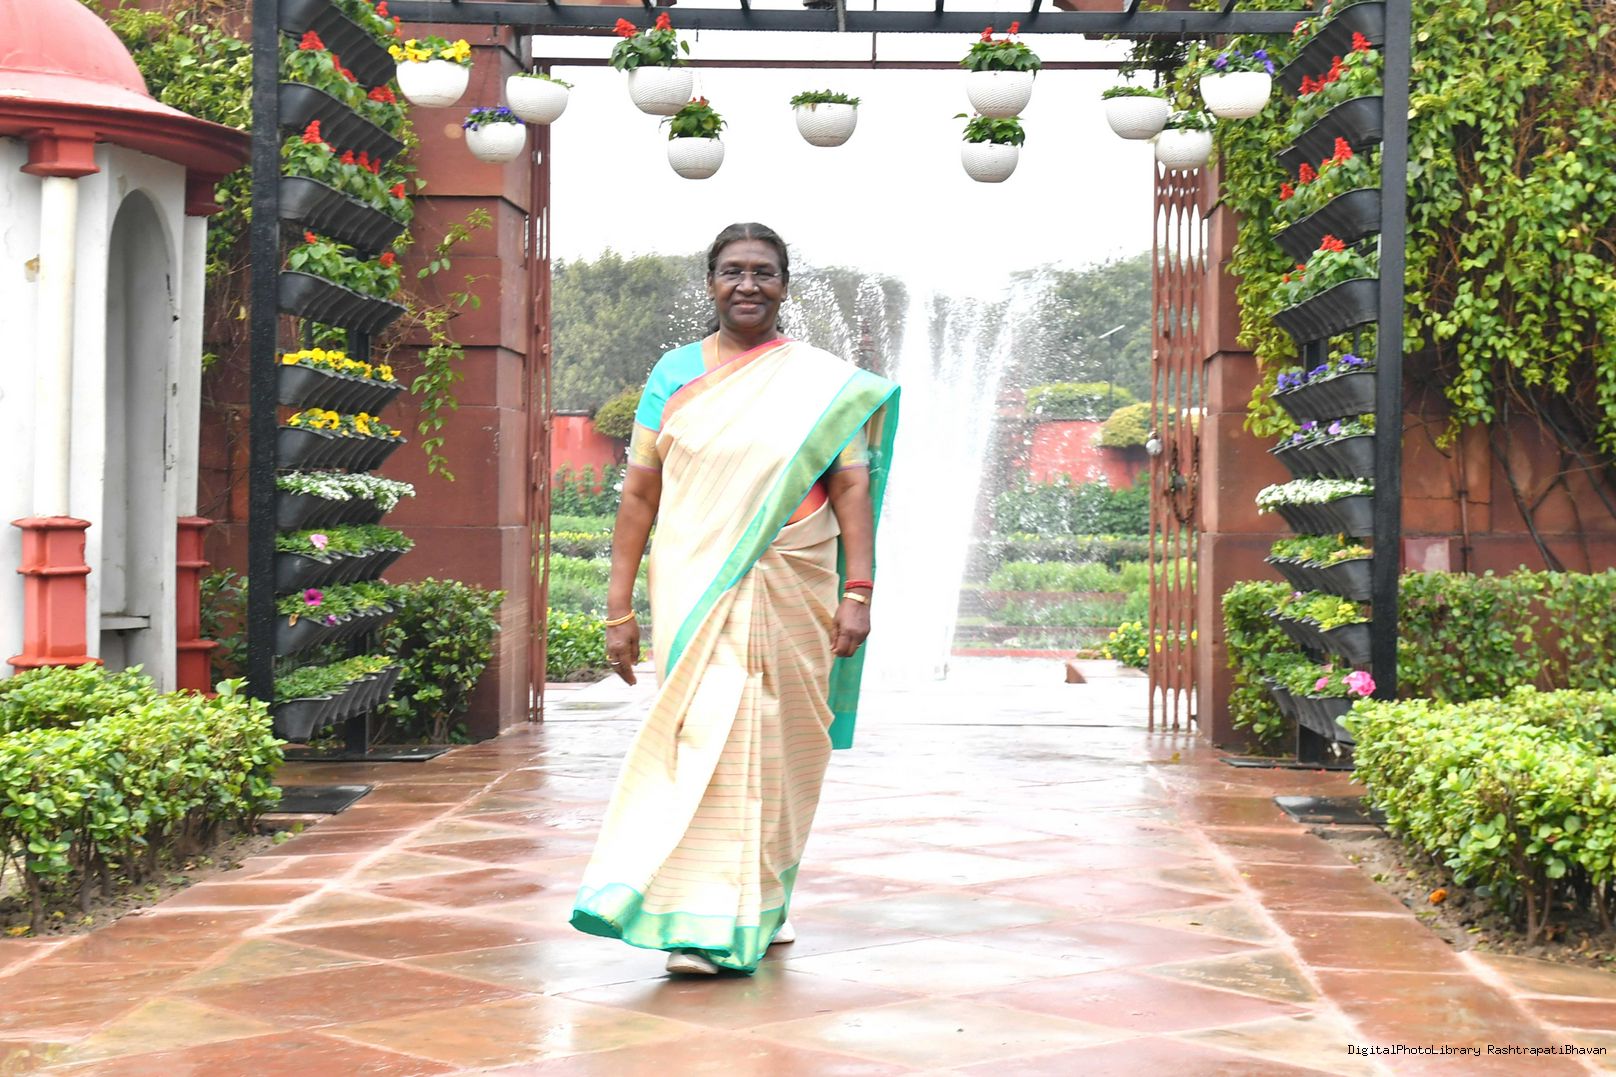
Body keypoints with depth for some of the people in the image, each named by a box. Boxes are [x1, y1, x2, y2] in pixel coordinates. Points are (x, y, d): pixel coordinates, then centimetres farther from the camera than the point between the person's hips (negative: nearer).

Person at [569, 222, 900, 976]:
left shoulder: (824, 384, 5)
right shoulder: (675, 374, 7)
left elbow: (853, 489, 0)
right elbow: (639, 494, 7)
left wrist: (857, 593, -11)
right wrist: (619, 608, 3)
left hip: (788, 596, 0)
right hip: (695, 595, 0)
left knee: (774, 748, 3)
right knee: (702, 741, -7)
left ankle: (761, 905, 18)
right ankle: (702, 924, -3)